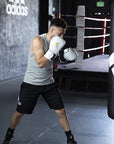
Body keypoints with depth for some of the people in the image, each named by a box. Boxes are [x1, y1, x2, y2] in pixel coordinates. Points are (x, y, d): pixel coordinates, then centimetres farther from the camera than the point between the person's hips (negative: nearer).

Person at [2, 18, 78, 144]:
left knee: (61, 111, 0)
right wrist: (53, 50, -28)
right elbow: (40, 63, -25)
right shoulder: (38, 40, -19)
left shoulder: (55, 42, 1)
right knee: (20, 113, 7)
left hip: (49, 84, 5)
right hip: (31, 84, -5)